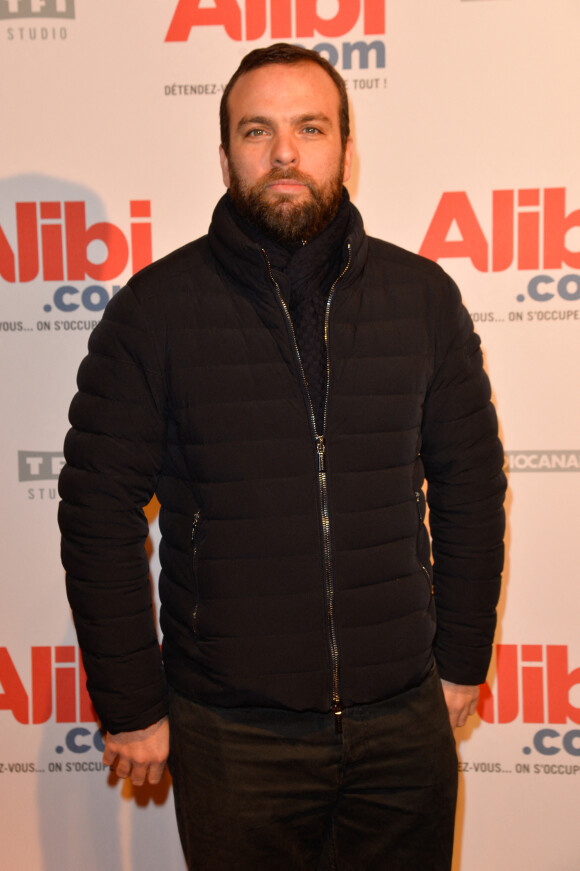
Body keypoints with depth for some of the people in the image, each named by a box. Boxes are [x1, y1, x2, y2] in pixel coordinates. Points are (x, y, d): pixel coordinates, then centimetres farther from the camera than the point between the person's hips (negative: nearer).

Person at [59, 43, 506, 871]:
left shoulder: (424, 295, -1)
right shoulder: (155, 308, -7)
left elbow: (471, 486, 5)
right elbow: (99, 513, -5)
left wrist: (463, 661, 7)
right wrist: (132, 707, -4)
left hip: (404, 718, 2)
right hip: (232, 730, -1)